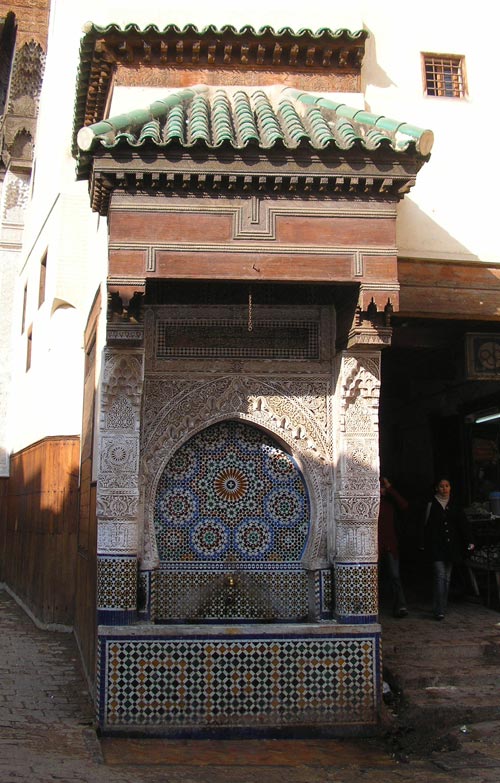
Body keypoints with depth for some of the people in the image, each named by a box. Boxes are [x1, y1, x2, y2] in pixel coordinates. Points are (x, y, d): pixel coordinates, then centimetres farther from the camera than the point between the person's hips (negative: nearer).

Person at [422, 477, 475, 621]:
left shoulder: (454, 506, 8)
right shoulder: (432, 505, -1)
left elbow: (462, 524, 2)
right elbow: (427, 527, -1)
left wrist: (468, 541, -10)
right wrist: (427, 547, -4)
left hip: (451, 547, 4)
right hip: (437, 547, -4)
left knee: (447, 577, 10)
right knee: (440, 576, -12)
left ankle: (442, 607, 20)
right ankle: (439, 610, -13)